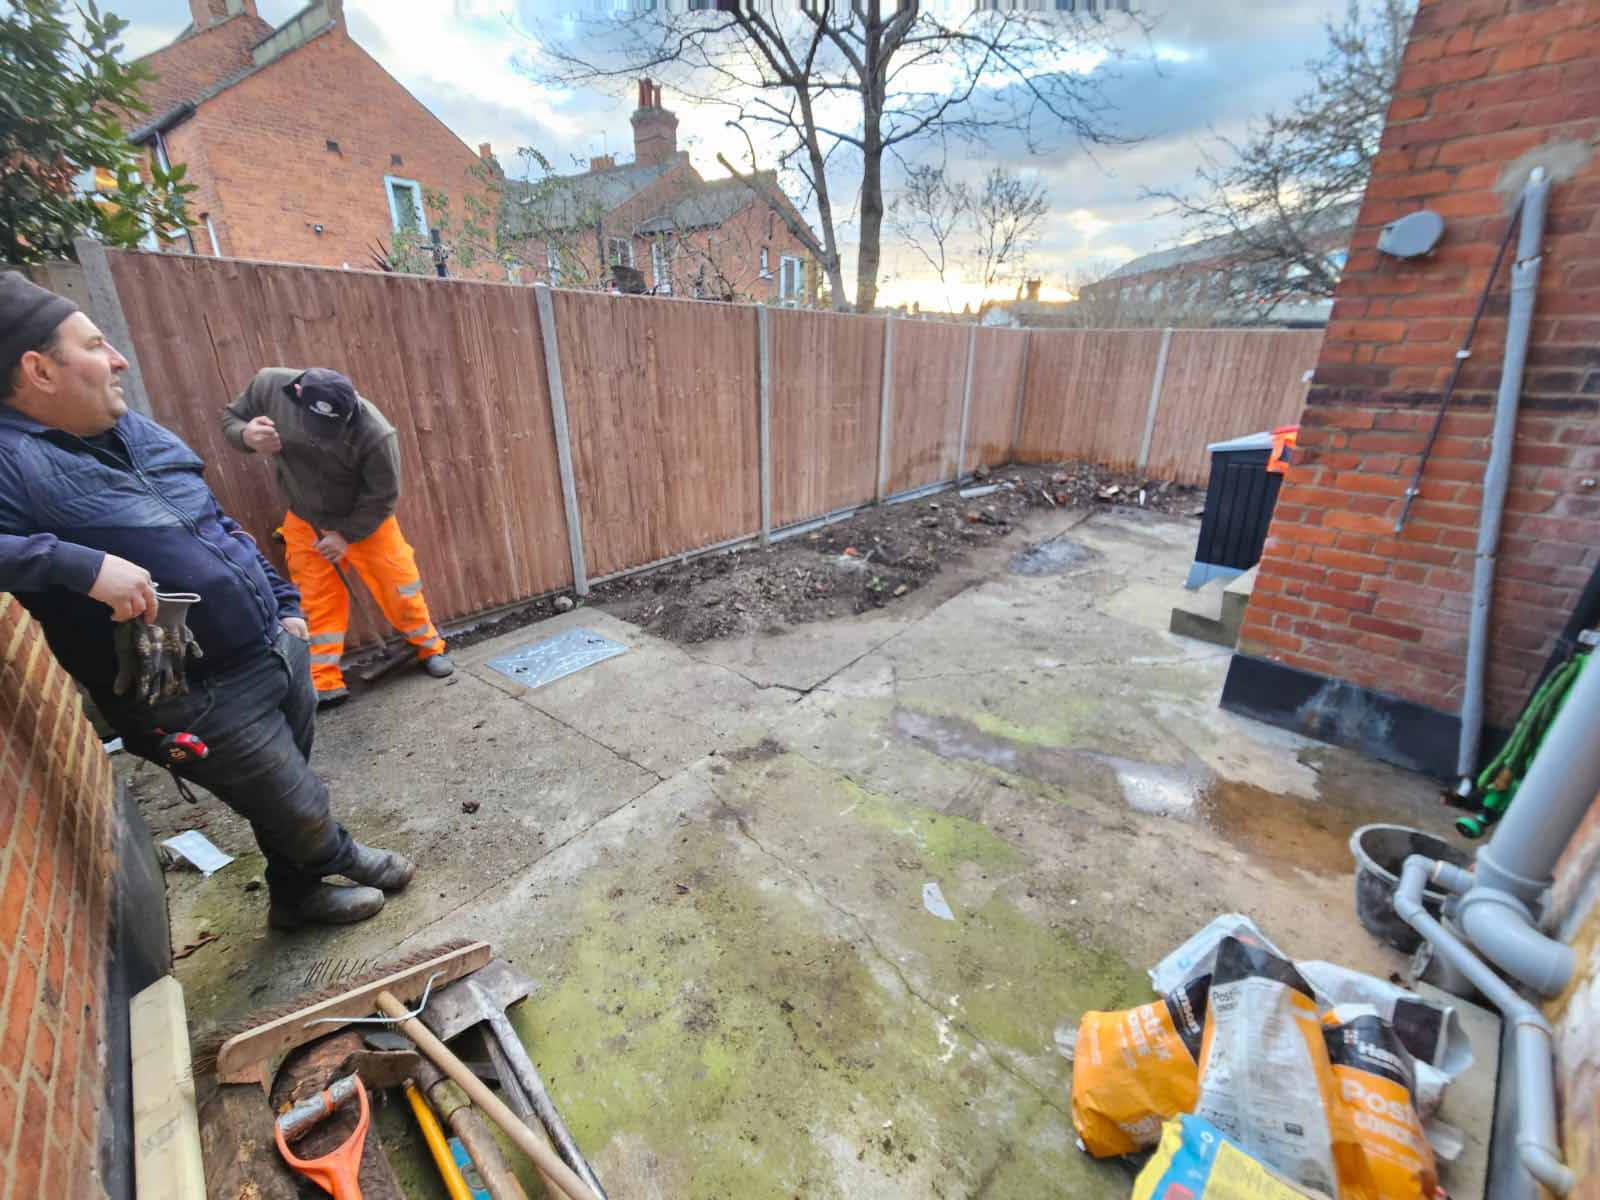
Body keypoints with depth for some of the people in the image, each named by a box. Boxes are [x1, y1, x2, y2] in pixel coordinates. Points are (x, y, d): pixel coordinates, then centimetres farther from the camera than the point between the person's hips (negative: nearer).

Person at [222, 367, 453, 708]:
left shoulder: (374, 433, -33)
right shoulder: (270, 385, -22)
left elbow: (382, 496, -20)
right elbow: (230, 419, -4)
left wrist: (347, 535, -18)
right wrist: (248, 436, -28)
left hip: (365, 519, -3)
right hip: (304, 520, 3)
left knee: (398, 586, 1)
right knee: (317, 599, 4)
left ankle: (430, 647, 24)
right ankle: (325, 683, 11)